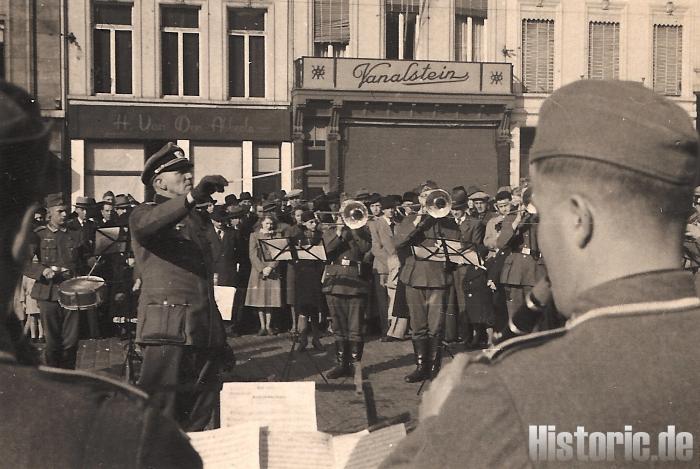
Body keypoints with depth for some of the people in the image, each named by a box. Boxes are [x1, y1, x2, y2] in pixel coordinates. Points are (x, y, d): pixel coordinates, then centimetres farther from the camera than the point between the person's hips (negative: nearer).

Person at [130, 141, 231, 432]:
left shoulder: (196, 218, 23)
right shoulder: (146, 213, 1)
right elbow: (144, 226, -26)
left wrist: (219, 338, 24)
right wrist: (192, 197, -39)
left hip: (204, 330, 7)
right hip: (168, 331, -7)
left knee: (199, 417, 10)